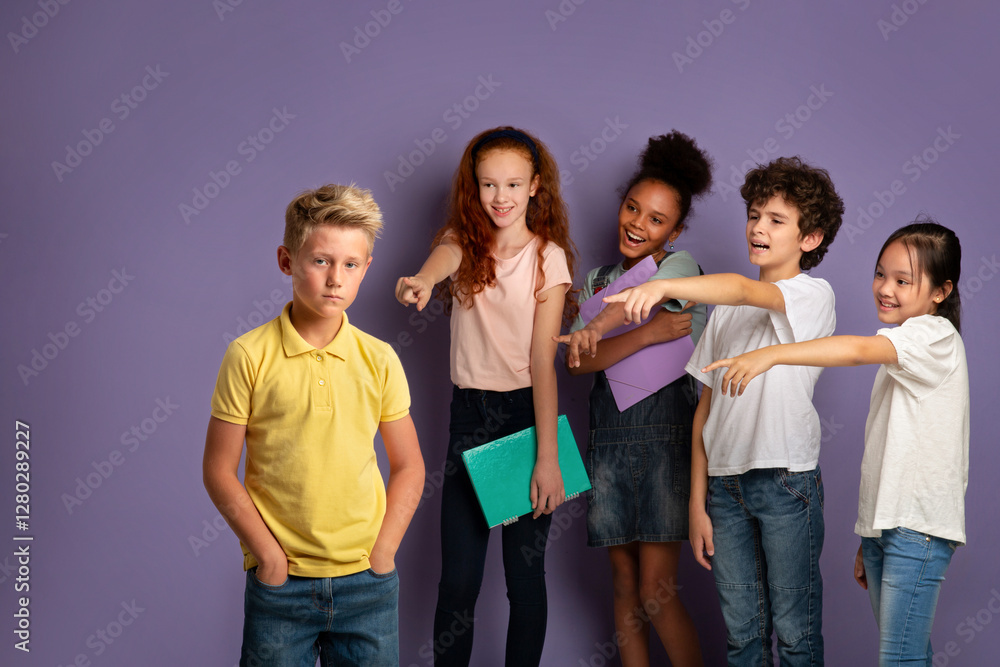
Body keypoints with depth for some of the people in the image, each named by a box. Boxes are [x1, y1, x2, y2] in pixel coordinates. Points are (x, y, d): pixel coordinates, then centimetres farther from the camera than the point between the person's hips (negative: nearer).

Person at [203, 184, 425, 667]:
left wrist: (382, 552, -1)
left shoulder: (378, 360, 1)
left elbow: (408, 466, 8)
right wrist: (268, 554, -8)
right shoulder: (249, 356, -6)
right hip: (278, 583, -2)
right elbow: (219, 471, -3)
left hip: (367, 583, 2)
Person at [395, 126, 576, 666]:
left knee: (525, 575, 3)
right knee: (458, 577, 2)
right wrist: (422, 280, -50)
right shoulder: (464, 240, 3)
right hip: (468, 413, 2)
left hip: (527, 412, -2)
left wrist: (547, 459, -18)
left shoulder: (548, 256, -4)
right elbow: (447, 256, -24)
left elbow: (543, 361, -11)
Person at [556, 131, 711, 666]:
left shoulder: (680, 265, 0)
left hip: (665, 433, -5)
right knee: (625, 585, 7)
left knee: (656, 592, -9)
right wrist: (650, 332, -13)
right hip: (609, 437, 6)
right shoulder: (601, 279, 16)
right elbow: (576, 361, -2)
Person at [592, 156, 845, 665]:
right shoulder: (725, 311, 15)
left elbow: (745, 291, -26)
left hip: (786, 479, -5)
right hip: (725, 481, 5)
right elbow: (706, 408, 13)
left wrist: (664, 286, -43)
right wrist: (697, 502, 7)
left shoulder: (814, 294, -4)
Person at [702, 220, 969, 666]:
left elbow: (860, 349, -30)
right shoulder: (898, 349, 20)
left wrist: (771, 354, -41)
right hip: (882, 522, 9)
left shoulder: (935, 335, -9)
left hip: (918, 526, -9)